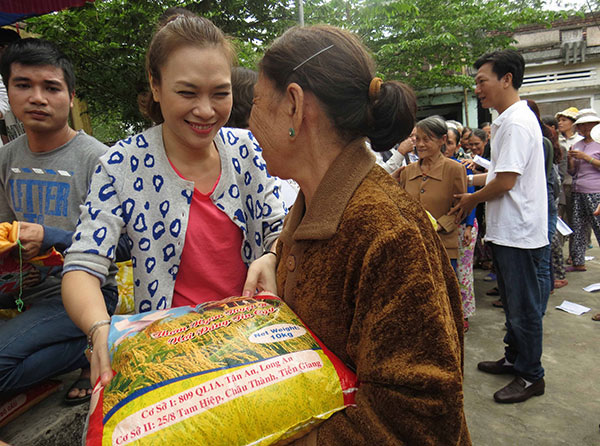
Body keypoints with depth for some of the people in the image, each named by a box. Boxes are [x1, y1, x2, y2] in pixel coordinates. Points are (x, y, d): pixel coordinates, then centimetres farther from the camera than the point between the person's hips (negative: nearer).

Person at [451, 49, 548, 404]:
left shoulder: (516, 123, -19)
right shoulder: (510, 119, 14)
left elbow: (506, 181, -22)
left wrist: (472, 200, -7)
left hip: (519, 232, -10)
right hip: (509, 230, 10)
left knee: (523, 306, 3)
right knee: (513, 301, 20)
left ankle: (531, 375, 19)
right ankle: (514, 358, 35)